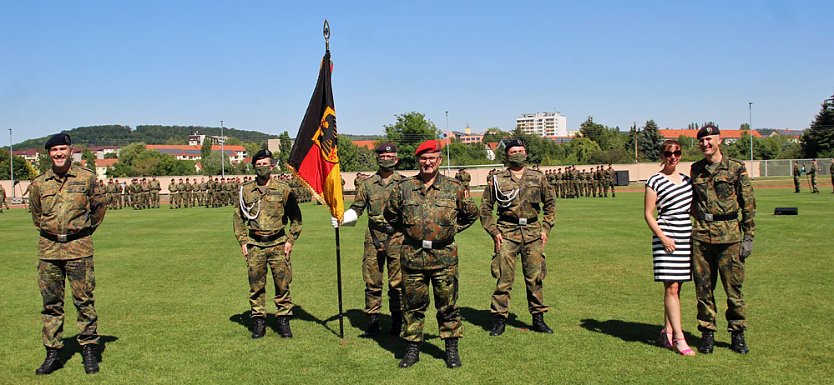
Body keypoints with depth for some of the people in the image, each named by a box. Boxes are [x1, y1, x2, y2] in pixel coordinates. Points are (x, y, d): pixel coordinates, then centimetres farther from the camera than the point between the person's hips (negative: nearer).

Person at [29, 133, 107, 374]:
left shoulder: (87, 178, -1)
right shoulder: (39, 183, 5)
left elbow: (99, 206, 12)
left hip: (79, 248, -2)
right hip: (48, 248, 2)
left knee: (84, 300, 0)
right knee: (51, 303, 6)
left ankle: (89, 350, 9)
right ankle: (53, 353, 15)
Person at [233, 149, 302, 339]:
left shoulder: (284, 190, 1)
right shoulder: (245, 191, 6)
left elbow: (296, 217, 6)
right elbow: (238, 218, 13)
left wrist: (290, 240, -1)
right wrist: (242, 242, 5)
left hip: (278, 244, -1)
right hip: (254, 245, 2)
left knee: (282, 284, 1)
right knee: (256, 286, 5)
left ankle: (284, 321, 12)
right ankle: (258, 322, 15)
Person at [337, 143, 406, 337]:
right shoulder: (367, 183, 8)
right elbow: (356, 209, 11)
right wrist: (340, 218, -5)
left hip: (397, 238, -1)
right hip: (373, 239, 2)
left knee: (397, 283, 3)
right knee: (372, 282, 5)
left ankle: (397, 322, 16)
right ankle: (373, 322, 15)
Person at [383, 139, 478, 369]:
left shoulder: (454, 188, 2)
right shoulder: (403, 188, 3)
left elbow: (471, 214, 15)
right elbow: (390, 215, 18)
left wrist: (451, 230, 8)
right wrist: (408, 230, 12)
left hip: (444, 256, -1)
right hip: (412, 256, 1)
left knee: (447, 305, 7)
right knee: (413, 305, 8)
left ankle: (452, 350, 20)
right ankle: (412, 349, 19)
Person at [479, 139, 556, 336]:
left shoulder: (538, 177, 9)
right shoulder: (497, 180, 3)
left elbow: (550, 203, 17)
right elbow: (485, 208, 7)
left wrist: (546, 228, 7)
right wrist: (494, 231, -2)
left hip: (533, 232, 2)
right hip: (507, 233, -2)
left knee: (535, 277, 7)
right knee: (504, 278, -3)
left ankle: (538, 318, 19)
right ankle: (499, 320, 6)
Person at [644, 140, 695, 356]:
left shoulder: (687, 180, 14)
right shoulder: (655, 182, -3)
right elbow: (648, 214, -4)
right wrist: (662, 237, -13)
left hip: (687, 237, 6)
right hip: (667, 238, -6)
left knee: (676, 287, 9)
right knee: (671, 288, -8)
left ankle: (667, 332, 17)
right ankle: (679, 338, -8)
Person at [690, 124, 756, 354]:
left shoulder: (736, 168, 0)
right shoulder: (695, 170, 10)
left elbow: (748, 204, 2)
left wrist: (748, 237, -1)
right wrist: (700, 219, 10)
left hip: (729, 235, -3)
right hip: (700, 235, 3)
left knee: (733, 286, 3)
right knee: (703, 287, 6)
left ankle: (737, 334, 16)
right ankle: (707, 333, 16)